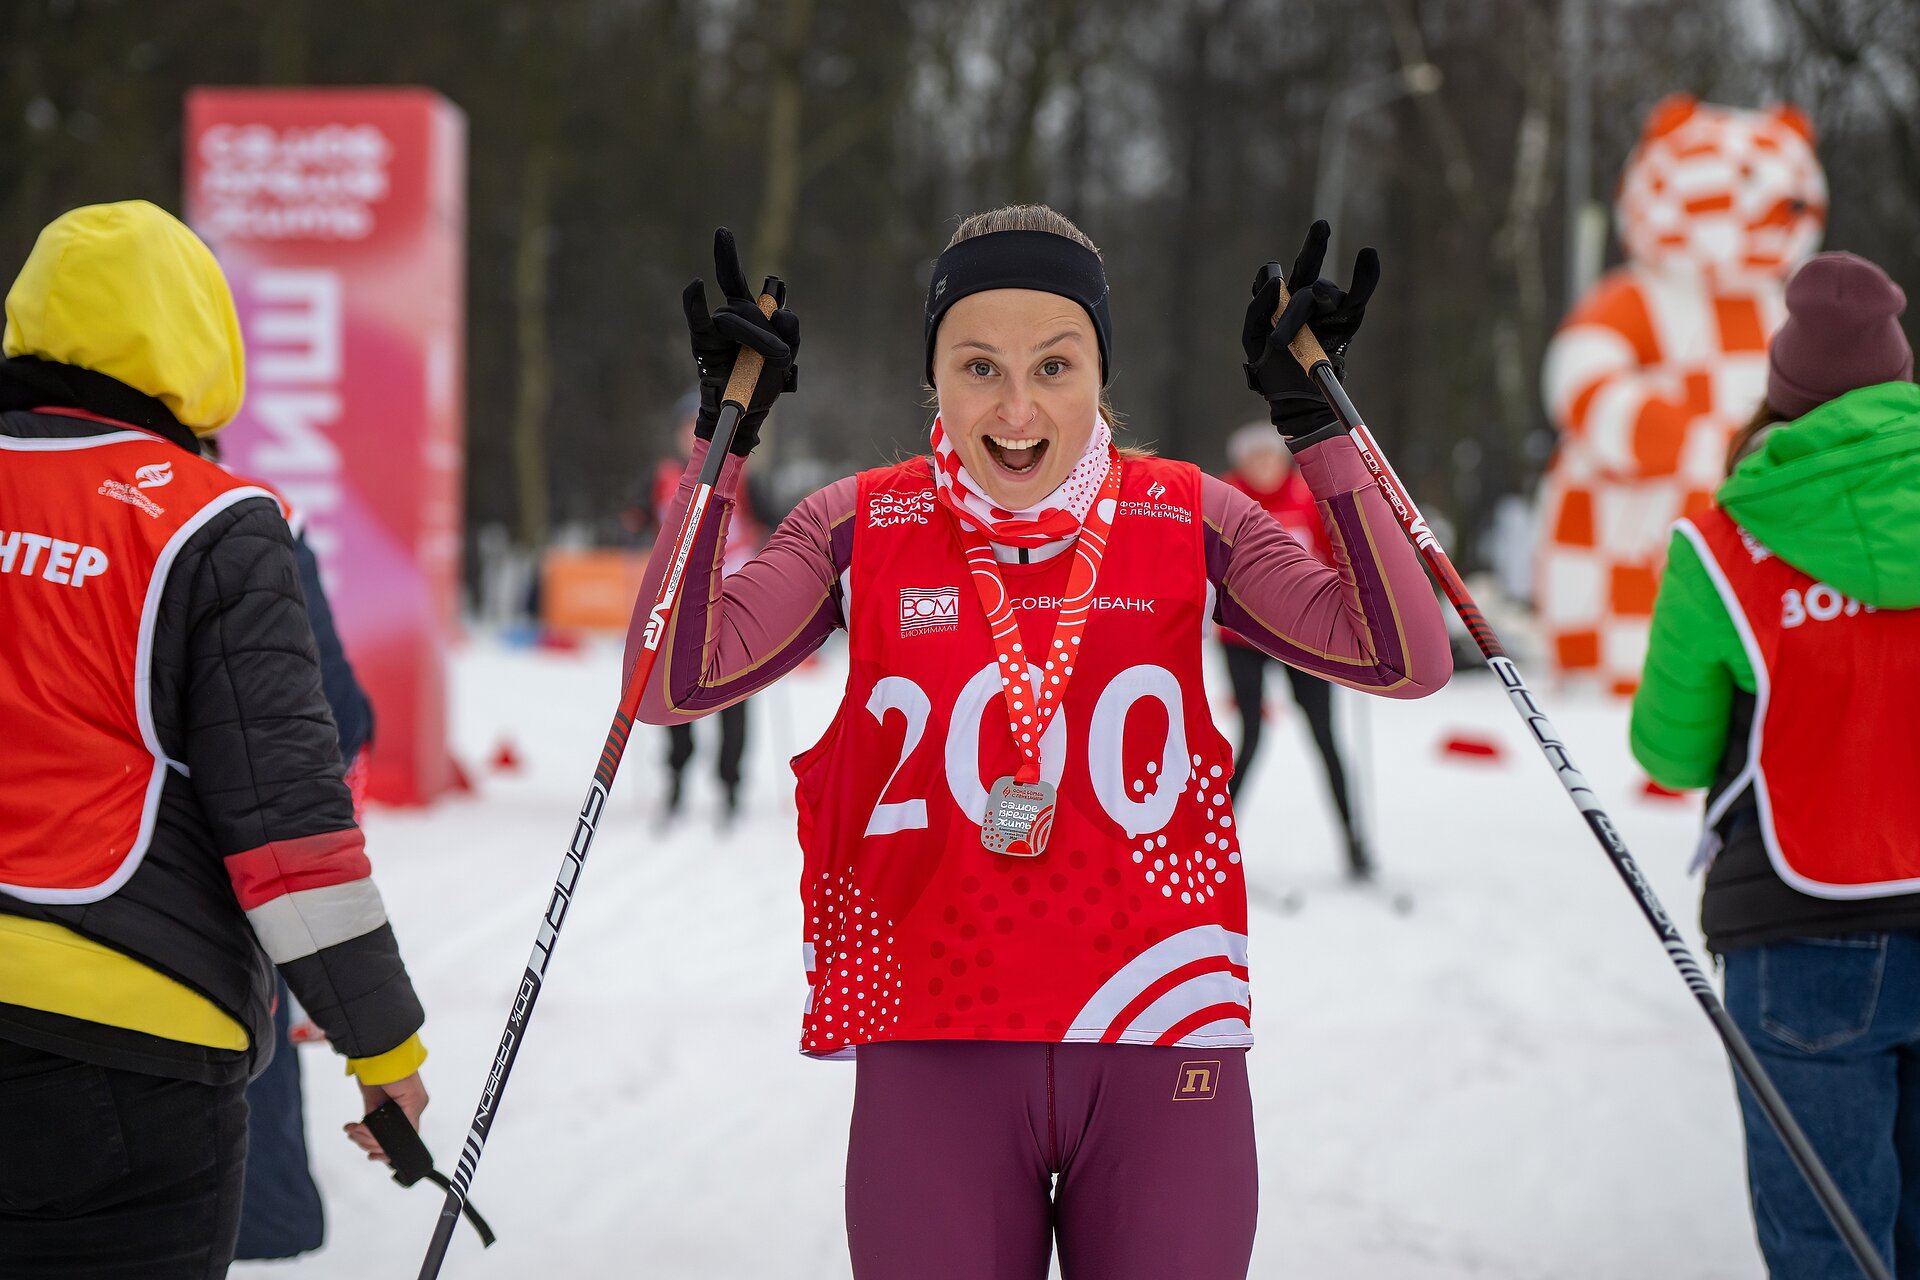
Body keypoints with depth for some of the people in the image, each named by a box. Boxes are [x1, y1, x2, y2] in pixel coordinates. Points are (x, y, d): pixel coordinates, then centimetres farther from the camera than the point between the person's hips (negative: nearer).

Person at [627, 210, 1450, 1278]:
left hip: (1162, 1049, 0)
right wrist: (725, 438, -12)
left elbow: (1407, 660, -7)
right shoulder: (863, 530, 2)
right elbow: (673, 682, -9)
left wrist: (1317, 422, -10)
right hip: (934, 1054, 0)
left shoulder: (1188, 521, 2)